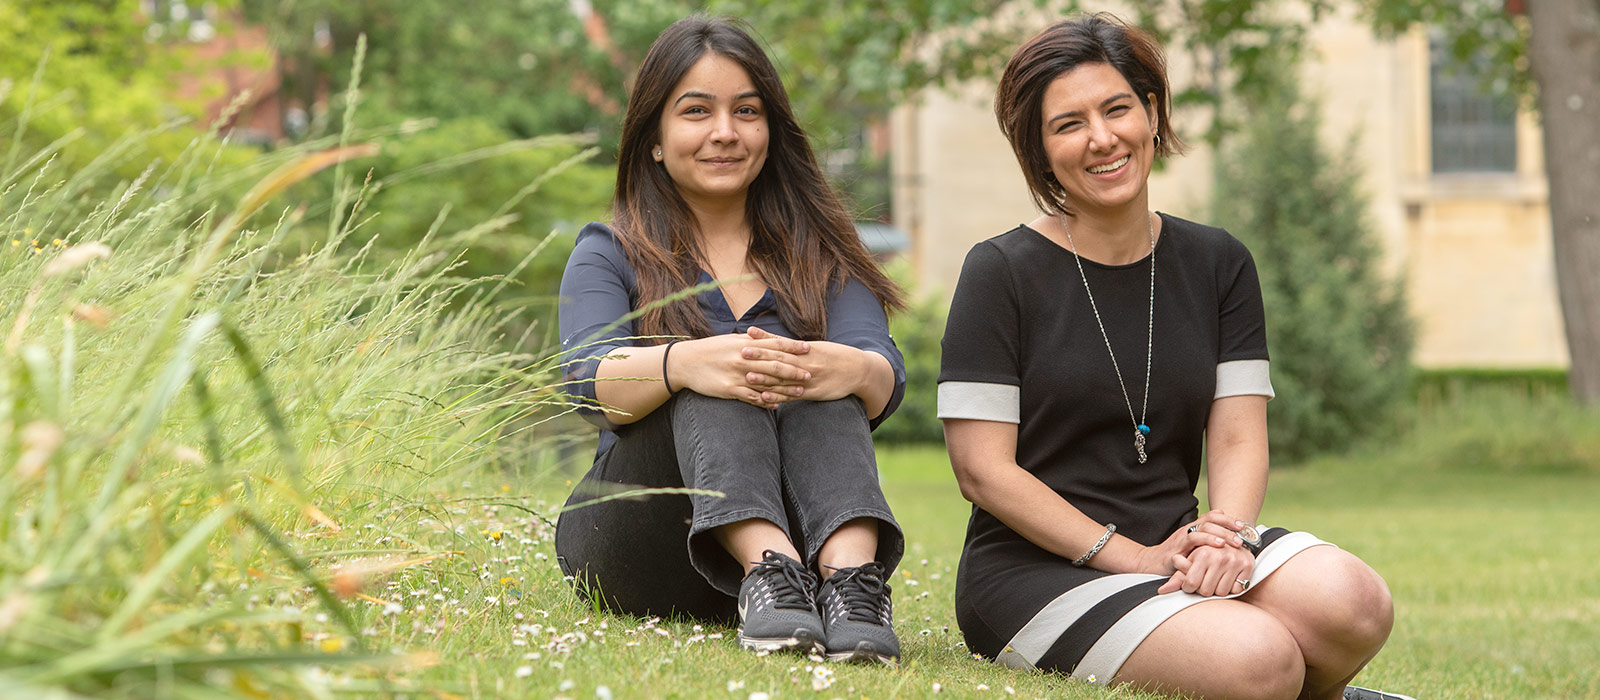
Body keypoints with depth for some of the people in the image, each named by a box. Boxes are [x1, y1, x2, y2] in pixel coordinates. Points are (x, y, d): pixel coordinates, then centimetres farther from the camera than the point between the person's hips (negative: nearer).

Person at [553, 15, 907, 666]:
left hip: (799, 529, 1)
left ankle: (850, 573, -52)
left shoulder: (819, 255, 13)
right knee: (717, 381, -28)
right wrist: (683, 363, -38)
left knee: (814, 385, -27)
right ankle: (770, 568, -52)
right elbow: (593, 380, -14)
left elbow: (886, 376, -7)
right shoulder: (608, 254, 8)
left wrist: (849, 369, -34)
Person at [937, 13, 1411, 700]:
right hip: (1036, 569, -5)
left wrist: (1221, 539, -18)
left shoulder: (1218, 263, 11)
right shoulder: (1001, 272, -4)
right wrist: (1137, 559, -16)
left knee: (1355, 604, -26)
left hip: (1175, 540, 5)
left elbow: (1239, 438, 4)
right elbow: (983, 469, -9)